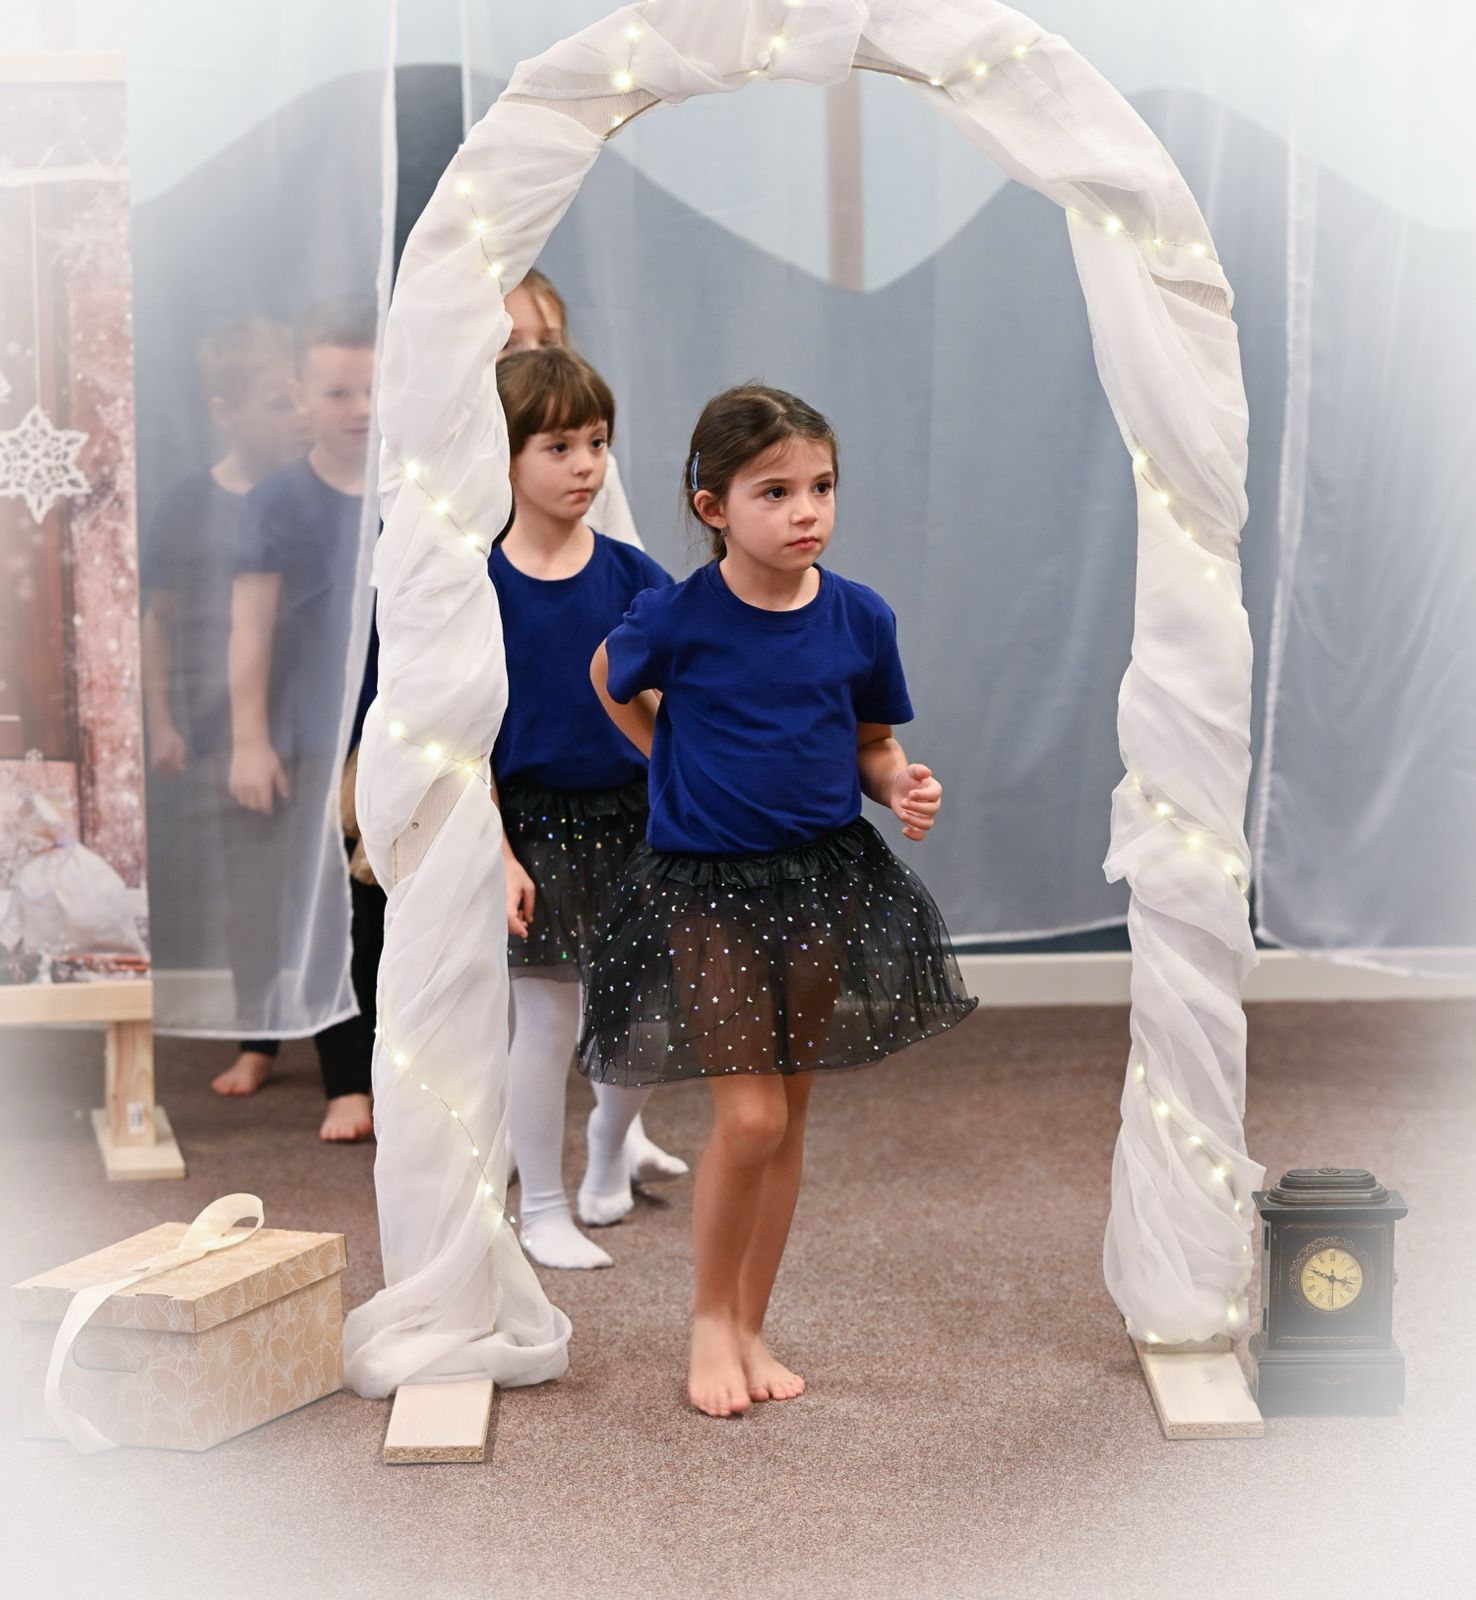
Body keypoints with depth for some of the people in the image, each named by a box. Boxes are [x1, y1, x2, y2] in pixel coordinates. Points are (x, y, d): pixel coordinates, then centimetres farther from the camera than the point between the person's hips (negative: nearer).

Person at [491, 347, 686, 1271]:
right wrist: (497, 855, -14)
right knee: (545, 1020, 3)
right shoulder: (483, 585, -10)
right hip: (534, 819, -3)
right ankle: (544, 1211, 20)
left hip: (629, 813, 3)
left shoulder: (630, 573, -1)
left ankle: (614, 1139, 43)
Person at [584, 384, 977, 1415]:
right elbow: (612, 682, 10)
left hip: (825, 880, 4)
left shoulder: (859, 619, -5)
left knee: (789, 1119, 11)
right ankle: (711, 1318, 12)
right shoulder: (677, 619, -12)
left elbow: (873, 744, 8)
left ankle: (749, 1328, 26)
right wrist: (683, 766, 5)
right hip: (706, 885, -3)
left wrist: (904, 788, -12)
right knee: (749, 1117, -11)